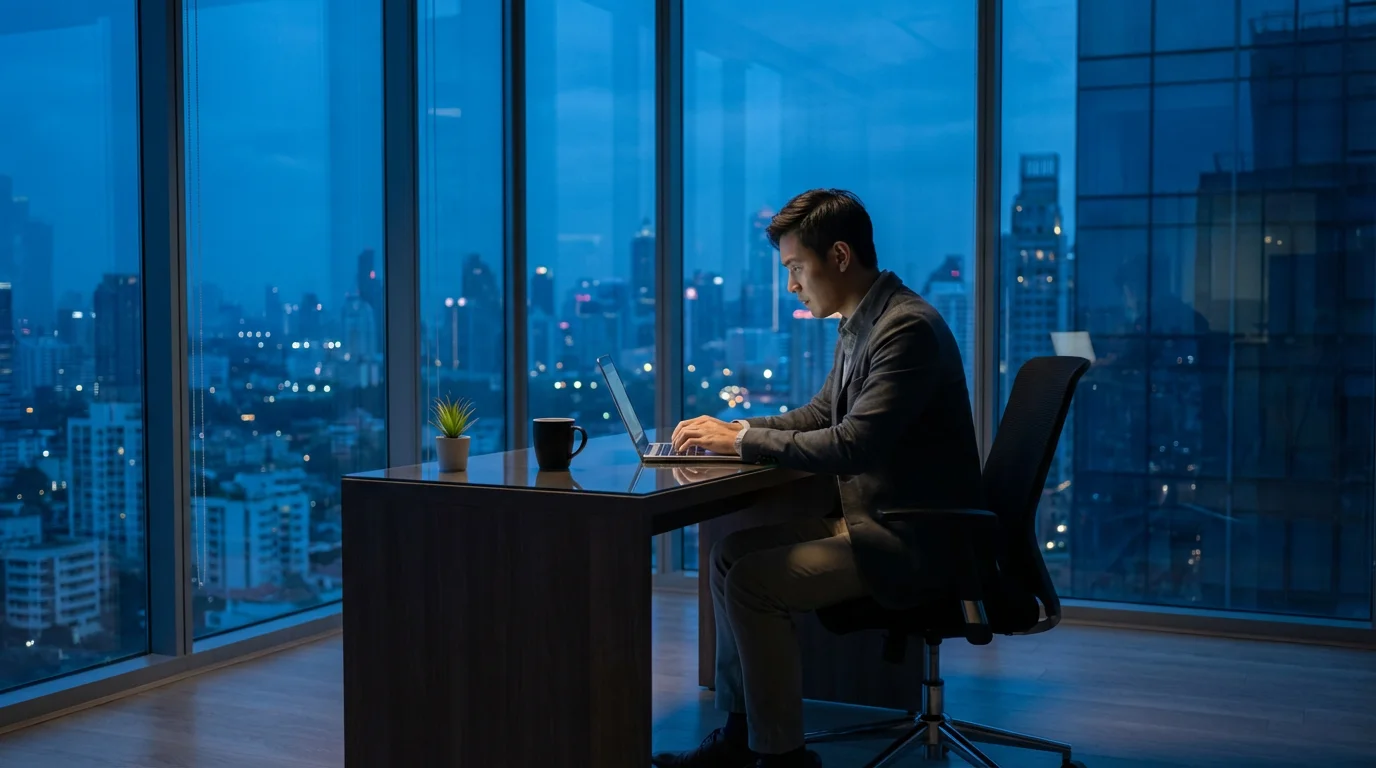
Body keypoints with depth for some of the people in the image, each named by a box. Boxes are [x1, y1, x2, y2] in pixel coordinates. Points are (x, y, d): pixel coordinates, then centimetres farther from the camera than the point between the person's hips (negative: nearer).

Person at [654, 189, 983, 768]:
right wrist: (735, 430, 5)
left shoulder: (907, 328, -21)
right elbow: (821, 415, 20)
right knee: (731, 552, 7)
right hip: (869, 516, 10)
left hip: (913, 536, -10)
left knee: (753, 581, -18)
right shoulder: (860, 324, 9)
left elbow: (853, 445, -28)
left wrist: (743, 441, -19)